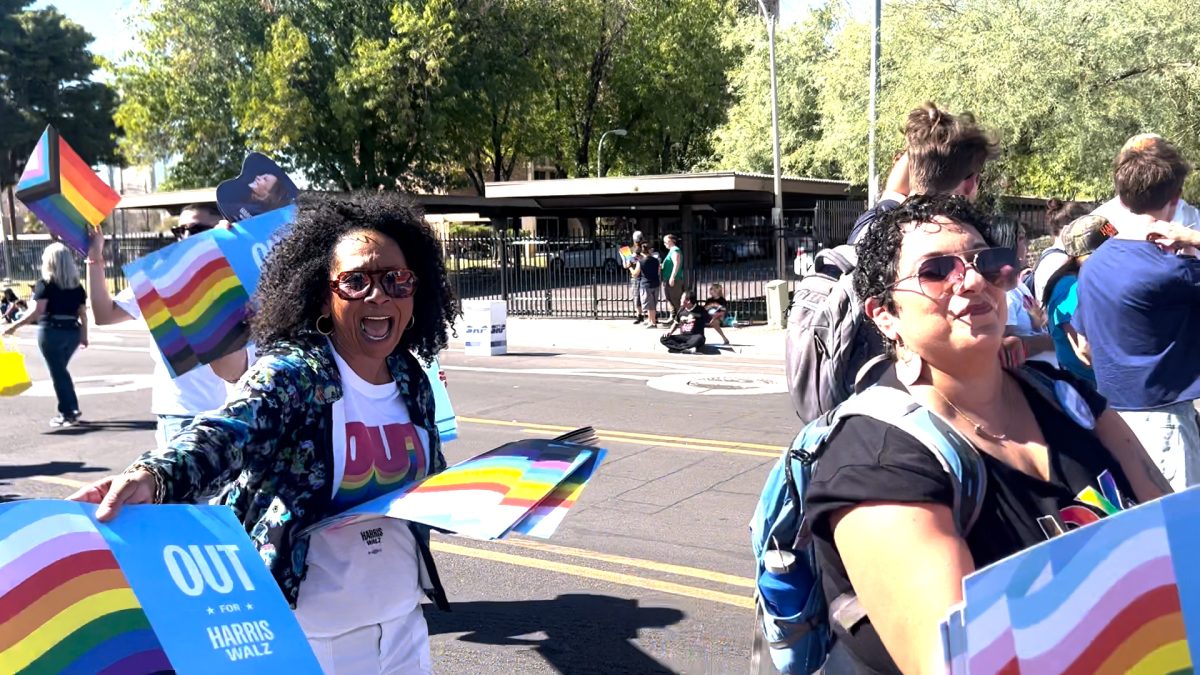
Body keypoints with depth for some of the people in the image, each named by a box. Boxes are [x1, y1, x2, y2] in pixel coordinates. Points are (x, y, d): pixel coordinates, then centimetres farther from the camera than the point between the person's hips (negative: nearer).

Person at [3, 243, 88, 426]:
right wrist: (84, 335, 16)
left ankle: (67, 413, 5)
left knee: (57, 372, 3)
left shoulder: (45, 284, -6)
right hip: (72, 331, 5)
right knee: (61, 370, 20)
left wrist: (14, 326, -9)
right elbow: (82, 313, 8)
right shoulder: (77, 285, 9)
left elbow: (37, 311, -15)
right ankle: (72, 409, 19)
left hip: (51, 331, -5)